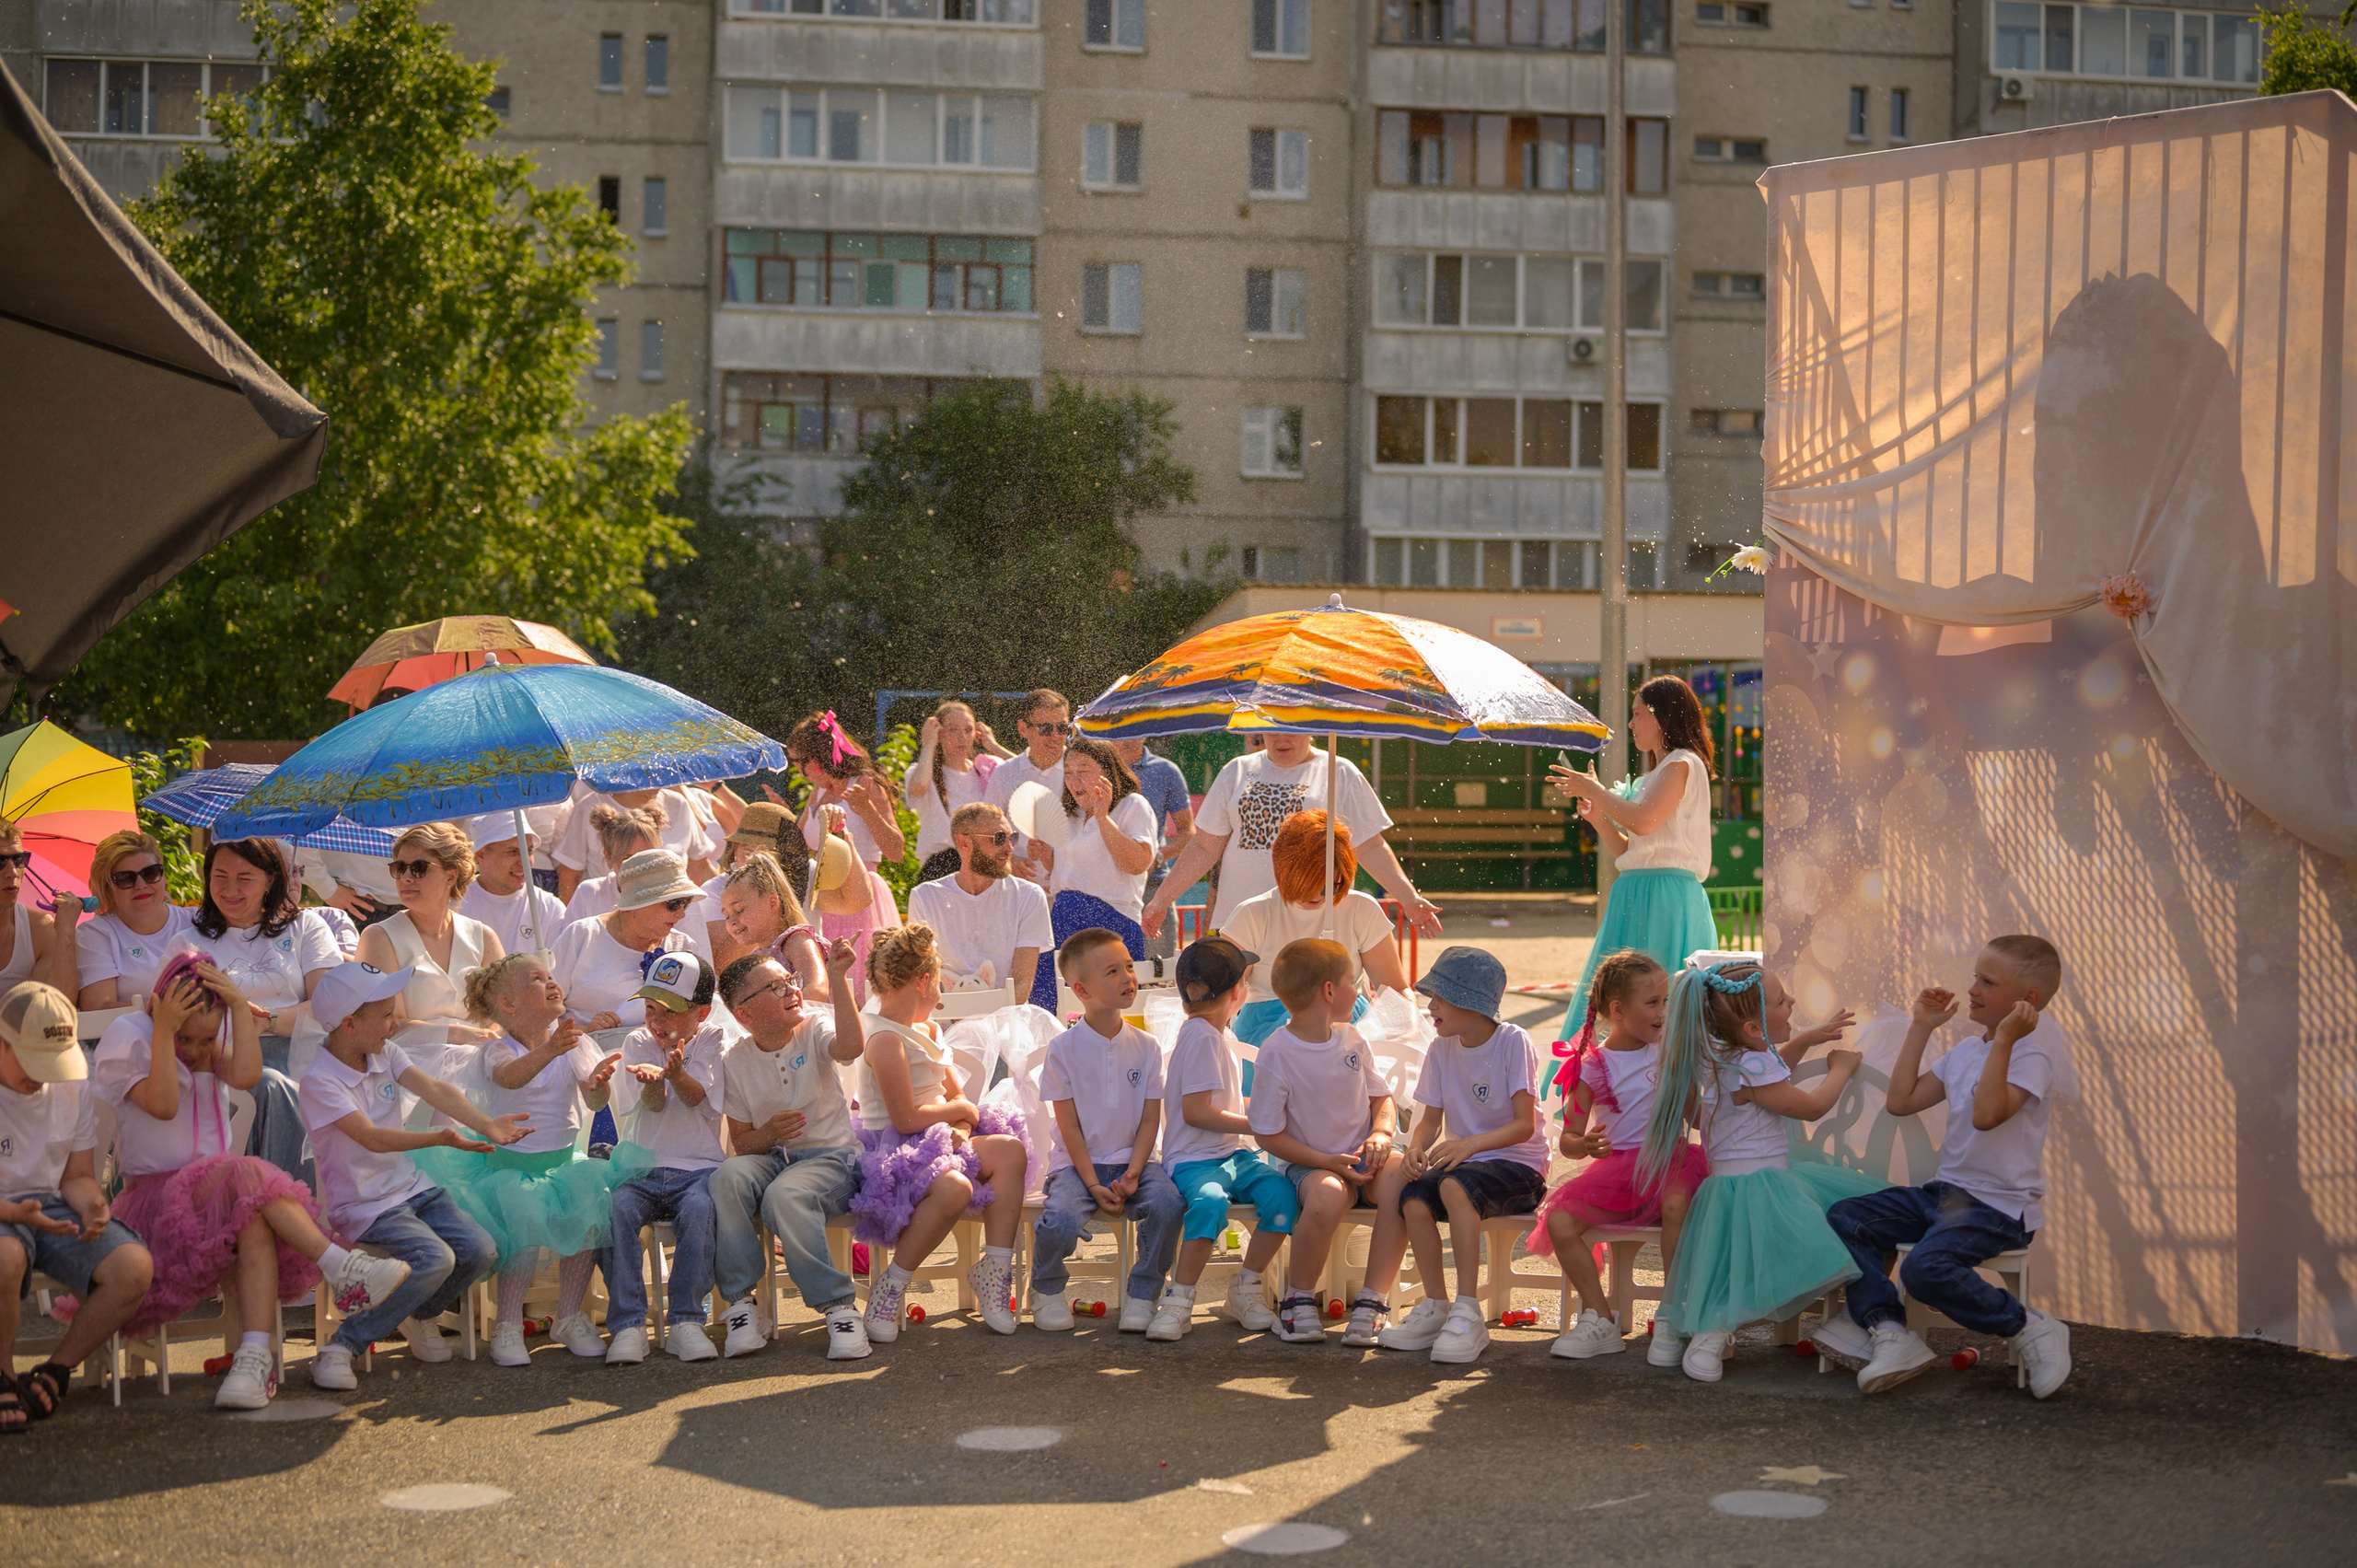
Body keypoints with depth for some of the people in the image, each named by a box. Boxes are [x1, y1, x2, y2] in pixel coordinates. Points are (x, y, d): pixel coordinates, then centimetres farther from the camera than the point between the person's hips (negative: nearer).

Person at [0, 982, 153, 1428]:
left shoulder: (74, 1083, 4)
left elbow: (77, 1175, 10)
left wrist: (91, 1203, -14)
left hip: (50, 1207, 5)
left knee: (135, 1267, -23)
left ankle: (53, 1374, -3)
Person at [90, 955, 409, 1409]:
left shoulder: (214, 1045, 16)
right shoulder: (127, 1037, 2)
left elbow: (245, 1076, -7)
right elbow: (162, 1104, -15)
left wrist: (240, 1006, -9)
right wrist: (164, 1031, -18)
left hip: (218, 1191, 4)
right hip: (154, 1195, -4)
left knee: (253, 1221, -34)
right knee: (244, 1175, -35)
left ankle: (254, 1353, -44)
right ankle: (342, 1269, -39)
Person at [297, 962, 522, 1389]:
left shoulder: (386, 1053, 6)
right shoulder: (319, 1081, -16)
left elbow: (435, 1089, -9)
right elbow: (371, 1138, -26)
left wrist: (485, 1124, -26)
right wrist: (440, 1138, -38)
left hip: (411, 1186, 7)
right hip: (363, 1204, -7)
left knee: (479, 1251, -10)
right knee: (435, 1258, -28)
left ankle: (422, 1314, 19)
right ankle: (341, 1348, -17)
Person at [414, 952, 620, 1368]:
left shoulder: (574, 1044, 4)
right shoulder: (498, 1050, -7)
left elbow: (595, 1102, -10)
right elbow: (510, 1076, -33)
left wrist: (598, 1084, -35)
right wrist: (548, 1051, -52)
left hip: (563, 1161, 4)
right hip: (508, 1163, -3)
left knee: (590, 1211, -23)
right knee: (525, 1217, -31)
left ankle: (570, 1318, -6)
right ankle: (507, 1326, -15)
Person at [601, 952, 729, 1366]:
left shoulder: (712, 1041, 8)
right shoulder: (638, 1042, 11)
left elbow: (699, 1099, -9)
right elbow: (653, 1105, -6)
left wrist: (676, 1072, -32)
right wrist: (654, 1079, -31)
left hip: (698, 1168, -1)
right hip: (641, 1168, 2)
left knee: (699, 1208, -35)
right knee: (613, 1209, -31)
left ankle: (686, 1321, -28)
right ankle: (627, 1324, -29)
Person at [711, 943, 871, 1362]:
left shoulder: (815, 1031, 0)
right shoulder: (735, 1062, 6)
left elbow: (852, 1046, -26)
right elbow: (741, 1142, 8)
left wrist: (838, 978, -30)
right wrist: (769, 1134, -15)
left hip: (832, 1157, -3)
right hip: (771, 1156, 3)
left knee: (785, 1195, -36)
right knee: (726, 1178, -31)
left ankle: (839, 1308, -25)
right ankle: (741, 1303, -21)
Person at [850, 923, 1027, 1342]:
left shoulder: (926, 1031, 19)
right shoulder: (886, 1040, -14)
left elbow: (959, 1094, 18)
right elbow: (907, 1119, -20)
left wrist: (961, 1125, -7)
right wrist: (960, 1109, -2)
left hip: (938, 1142, 10)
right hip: (893, 1151, -9)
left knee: (1010, 1149, -13)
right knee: (954, 1188, -37)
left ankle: (994, 1269, -11)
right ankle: (890, 1290, -20)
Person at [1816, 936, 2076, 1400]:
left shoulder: (2032, 1053, -12)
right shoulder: (1966, 1050, 14)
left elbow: (1987, 1114, -28)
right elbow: (1901, 1101, 15)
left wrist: (2004, 1039, -29)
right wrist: (1920, 1028, 14)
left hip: (2000, 1205, -9)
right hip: (1946, 1190, 9)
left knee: (1927, 1267, -32)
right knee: (1843, 1219, -5)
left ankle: (2031, 1330, -12)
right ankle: (1888, 1331, -12)